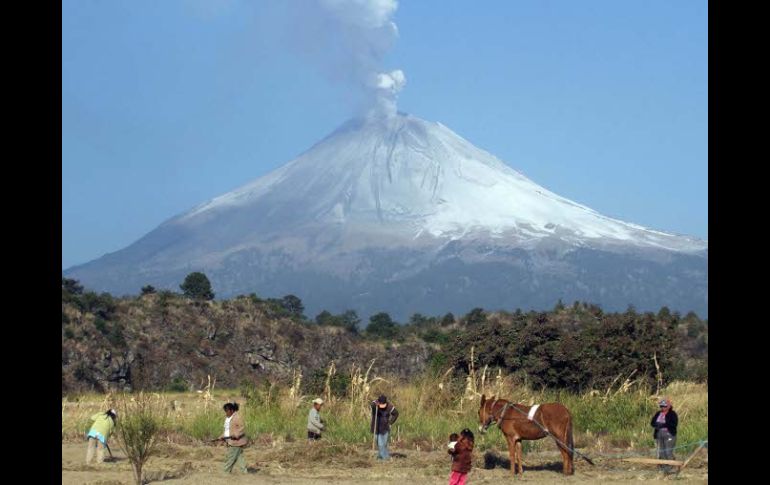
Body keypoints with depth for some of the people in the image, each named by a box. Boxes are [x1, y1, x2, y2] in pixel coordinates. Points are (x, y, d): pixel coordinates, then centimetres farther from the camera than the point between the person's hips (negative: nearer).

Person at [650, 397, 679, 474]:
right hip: (659, 435, 6)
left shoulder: (672, 414, -4)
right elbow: (652, 423, 12)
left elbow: (674, 423, -16)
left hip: (669, 435, -6)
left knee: (669, 452, -11)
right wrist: (657, 425, -10)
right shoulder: (658, 414, 14)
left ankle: (670, 468, -7)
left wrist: (664, 425, -22)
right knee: (661, 452, 6)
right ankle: (663, 467, 11)